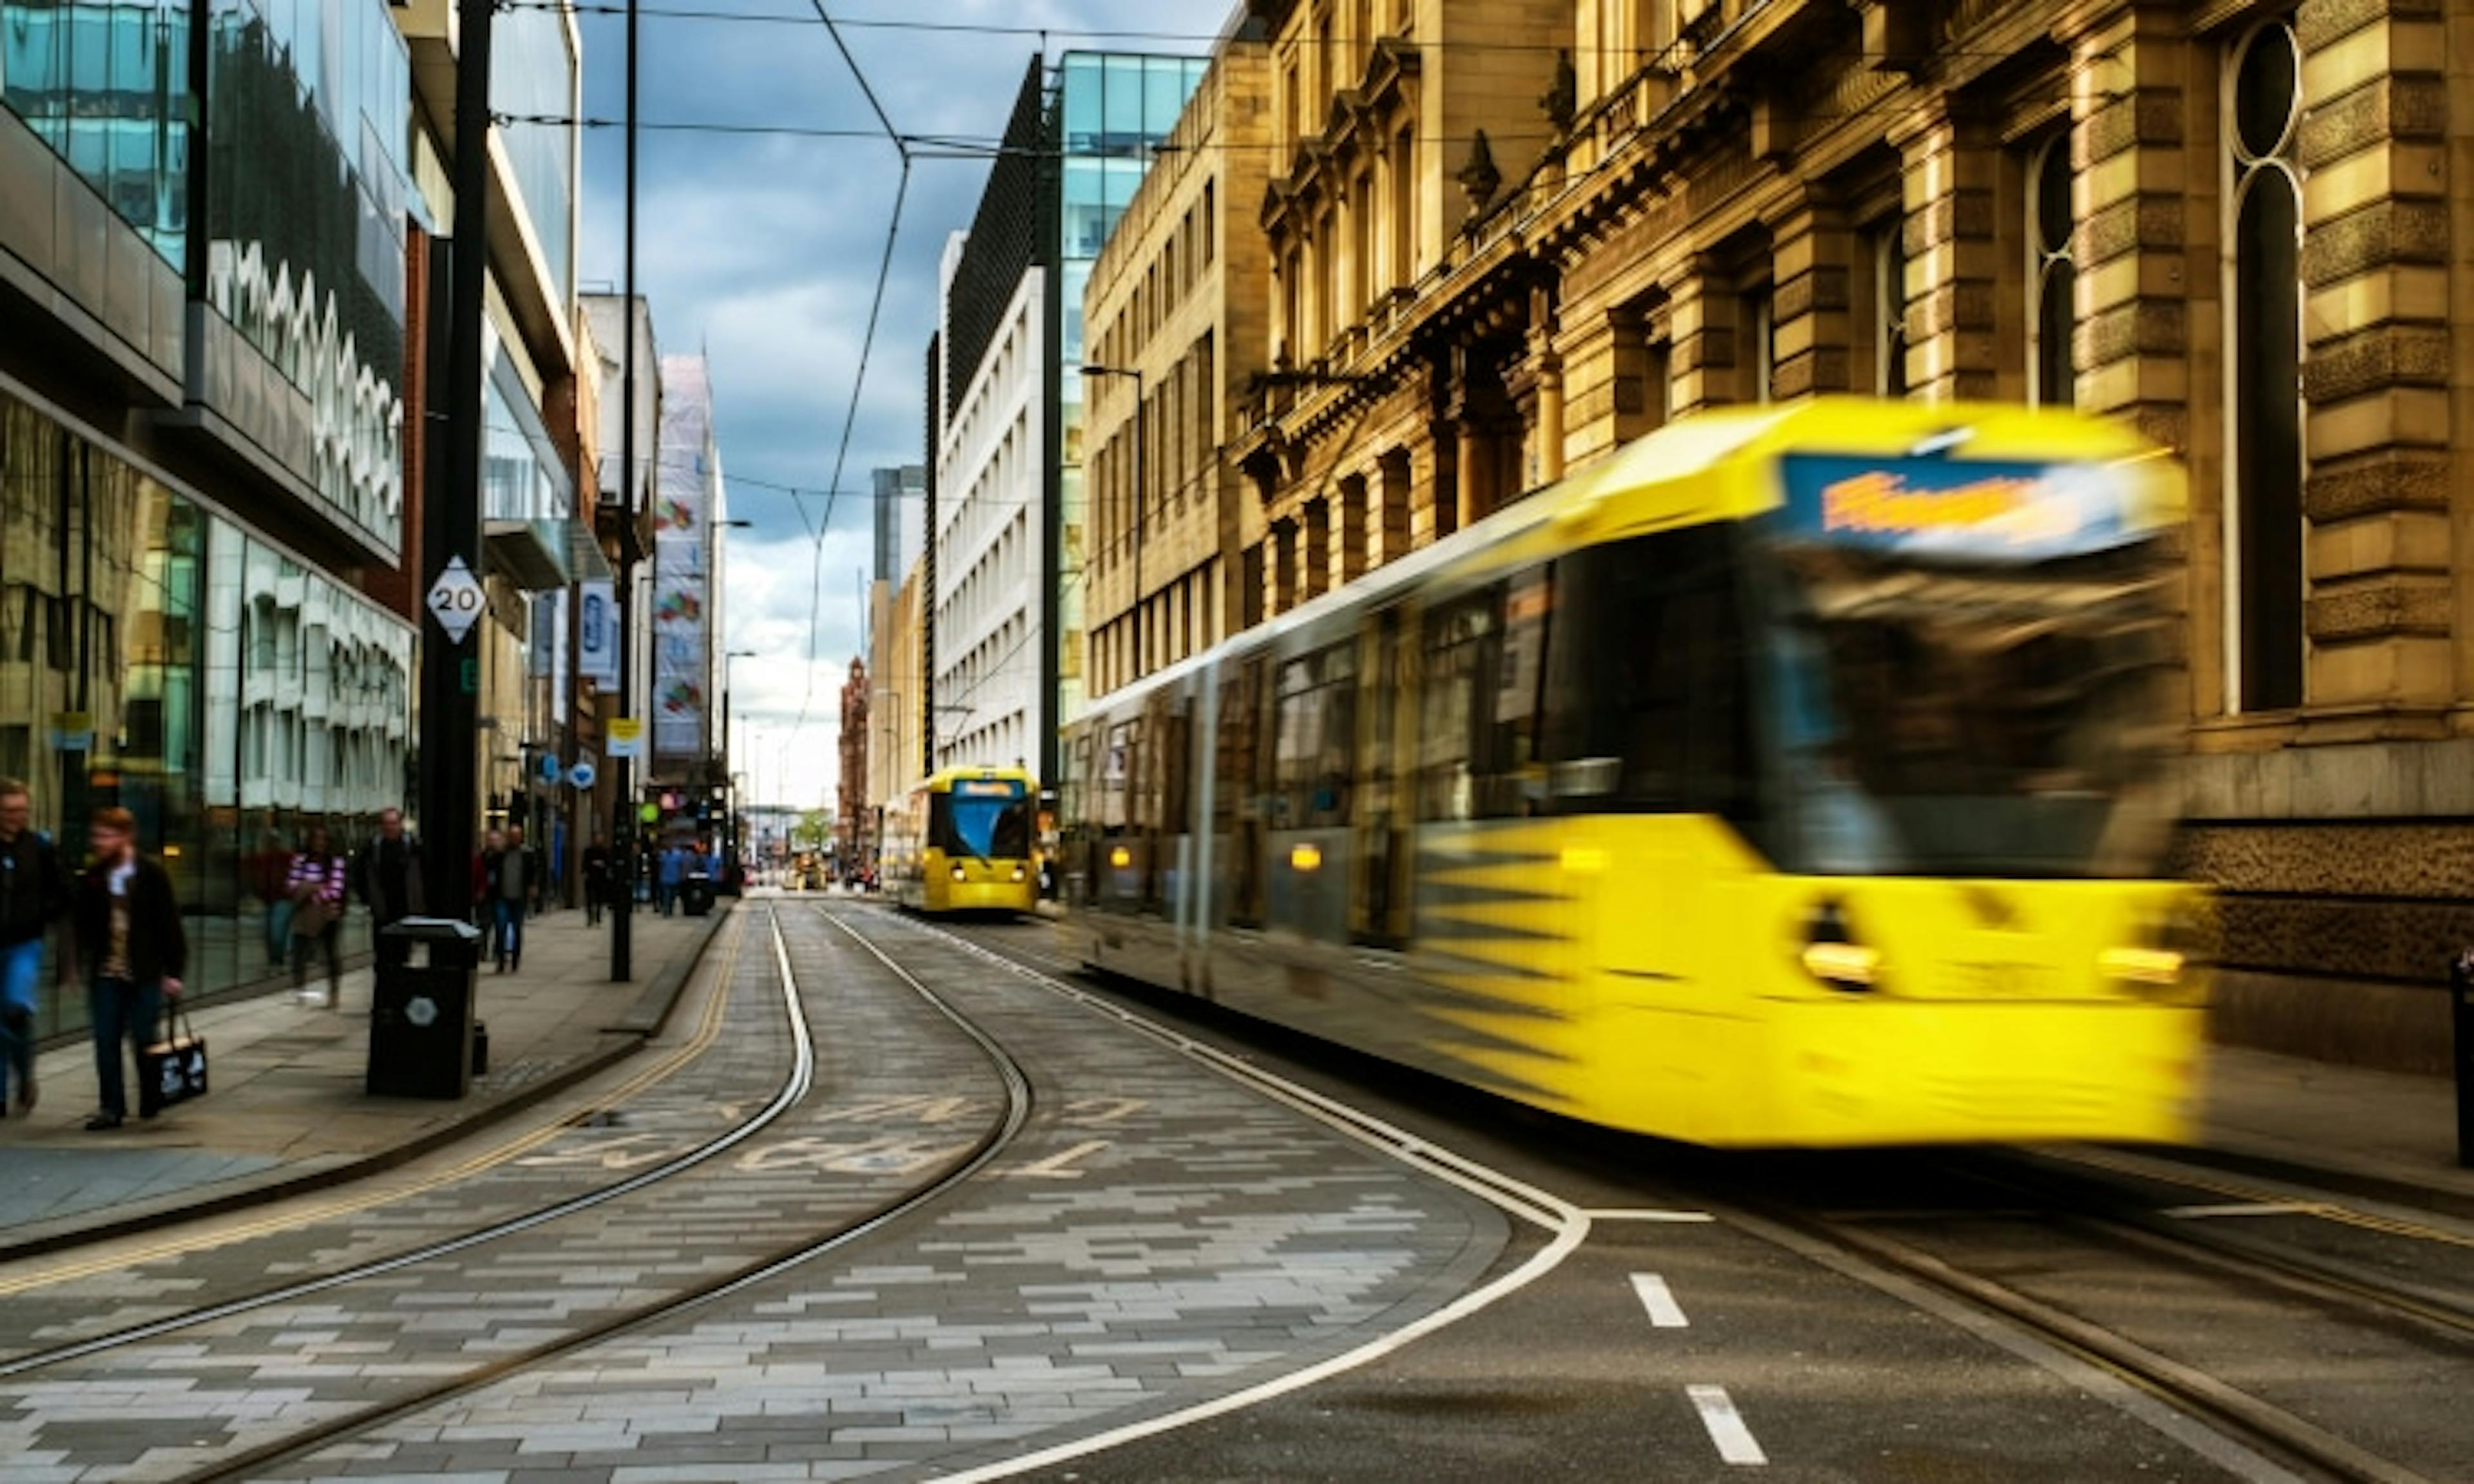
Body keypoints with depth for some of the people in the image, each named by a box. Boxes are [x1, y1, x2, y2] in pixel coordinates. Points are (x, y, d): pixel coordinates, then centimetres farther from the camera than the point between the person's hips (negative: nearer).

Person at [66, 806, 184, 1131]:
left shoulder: (152, 874, -6)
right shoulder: (92, 878, 5)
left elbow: (169, 924, -5)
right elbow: (81, 924, 10)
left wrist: (173, 971, -8)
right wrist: (73, 962, 0)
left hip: (144, 974, -4)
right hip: (105, 974, 4)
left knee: (144, 1040, 2)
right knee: (106, 1042, 3)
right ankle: (111, 1107, 11)